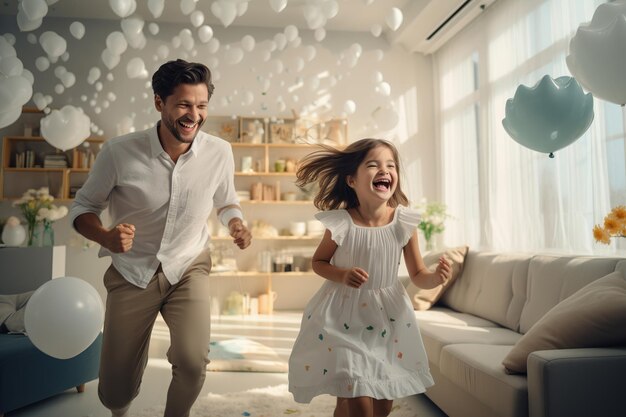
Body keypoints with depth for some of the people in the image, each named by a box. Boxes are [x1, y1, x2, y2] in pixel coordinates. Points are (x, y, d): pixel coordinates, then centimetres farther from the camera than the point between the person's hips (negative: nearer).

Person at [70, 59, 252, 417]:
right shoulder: (119, 152, -17)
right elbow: (83, 207, -4)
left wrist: (236, 223, -15)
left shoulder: (219, 152, -12)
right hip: (132, 271, 0)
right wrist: (106, 237, -25)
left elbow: (226, 203, 7)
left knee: (193, 363, -22)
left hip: (188, 268, 1)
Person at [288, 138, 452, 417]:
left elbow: (418, 276, -3)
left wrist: (436, 277, -24)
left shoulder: (404, 222, -12)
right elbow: (318, 262, -2)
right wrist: (342, 276, -21)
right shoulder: (340, 223, -18)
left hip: (388, 315, 3)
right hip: (344, 316, -3)